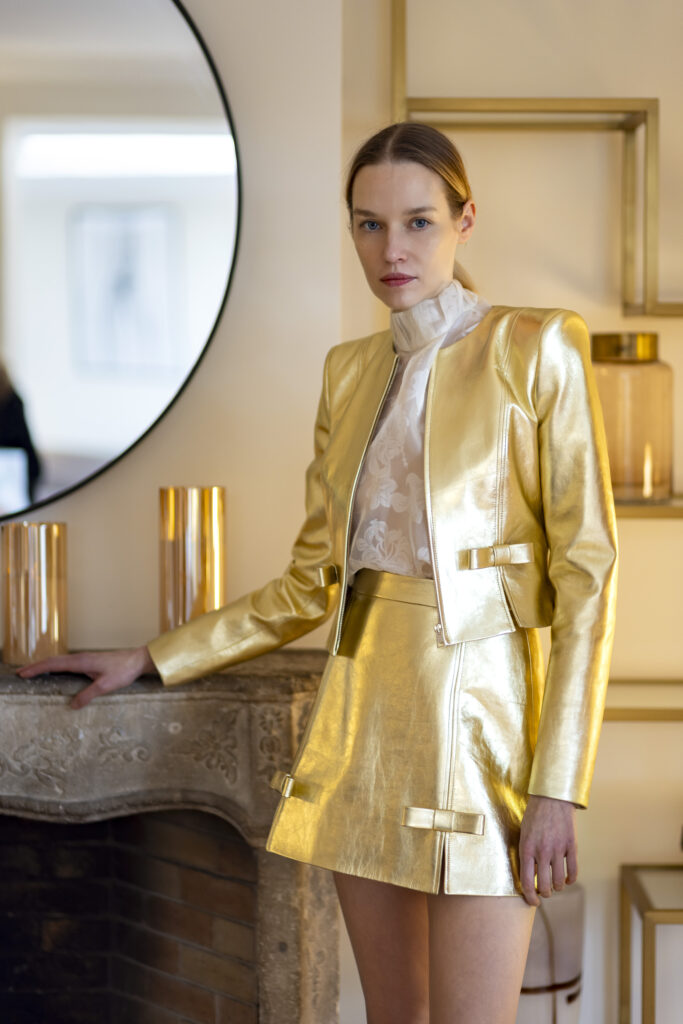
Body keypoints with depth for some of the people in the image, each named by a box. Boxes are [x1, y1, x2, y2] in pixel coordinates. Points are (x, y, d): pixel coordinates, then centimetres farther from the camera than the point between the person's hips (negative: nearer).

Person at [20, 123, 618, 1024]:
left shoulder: (536, 352, -5)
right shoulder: (350, 372, 12)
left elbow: (586, 574, -9)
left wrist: (558, 787, -15)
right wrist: (153, 660, 14)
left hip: (478, 710, -5)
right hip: (365, 714, 6)